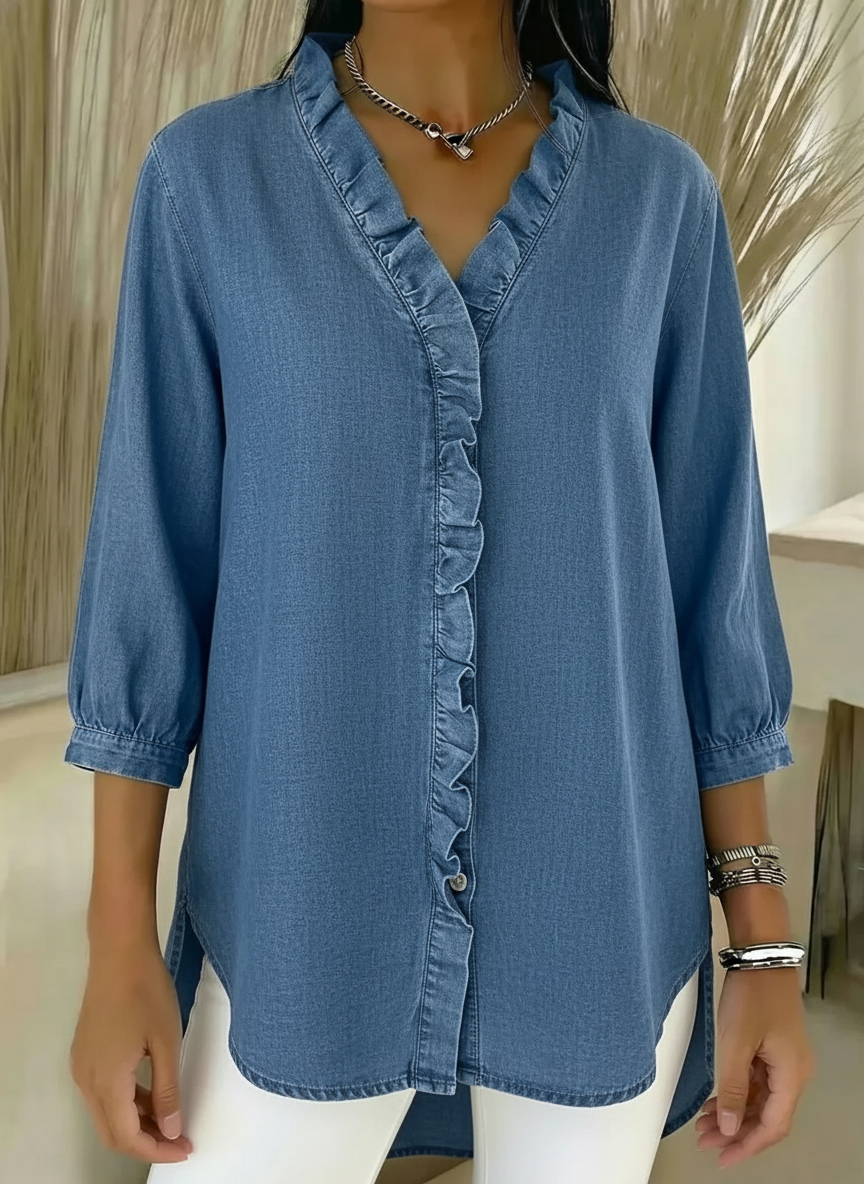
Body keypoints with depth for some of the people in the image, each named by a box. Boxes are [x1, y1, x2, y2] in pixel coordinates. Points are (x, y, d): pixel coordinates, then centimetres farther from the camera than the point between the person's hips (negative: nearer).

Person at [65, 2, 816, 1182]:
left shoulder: (660, 196, 0)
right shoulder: (209, 177, -3)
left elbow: (709, 567, 1)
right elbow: (151, 552, -3)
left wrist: (764, 941, 0)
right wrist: (119, 942, -4)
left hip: (596, 918, 1)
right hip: (307, 920, 0)